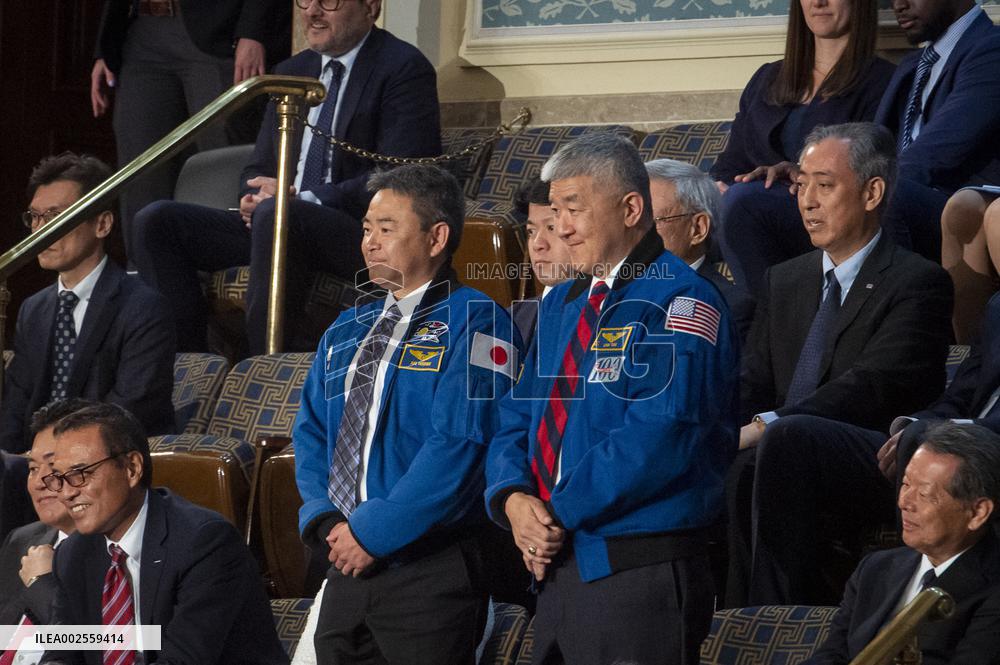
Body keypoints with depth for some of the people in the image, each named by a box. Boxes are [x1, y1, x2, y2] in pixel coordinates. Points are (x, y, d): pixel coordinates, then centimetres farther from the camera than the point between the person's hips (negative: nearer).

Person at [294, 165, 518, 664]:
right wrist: (323, 519, -3)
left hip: (431, 572, -7)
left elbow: (459, 442, -17)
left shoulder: (473, 323, -8)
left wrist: (373, 530, -16)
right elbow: (311, 432, 16)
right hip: (348, 567, 7)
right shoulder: (347, 333, 17)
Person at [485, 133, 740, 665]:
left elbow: (659, 436, -20)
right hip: (558, 568, 8)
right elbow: (517, 417, 17)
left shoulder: (680, 304, -9)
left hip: (643, 571, -8)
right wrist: (512, 498, -4)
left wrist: (561, 513, -15)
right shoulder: (562, 306, 18)